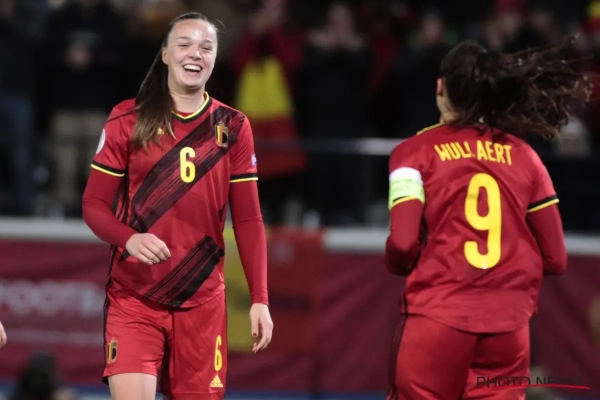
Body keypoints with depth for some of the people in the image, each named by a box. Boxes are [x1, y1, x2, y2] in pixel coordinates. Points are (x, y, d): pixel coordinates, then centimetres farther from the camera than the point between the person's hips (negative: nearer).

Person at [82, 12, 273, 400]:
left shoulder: (233, 128, 6)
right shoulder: (129, 120, 1)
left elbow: (248, 219, 6)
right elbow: (94, 204, 0)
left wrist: (260, 298, -2)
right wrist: (129, 238, -21)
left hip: (203, 299, 2)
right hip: (134, 295, -2)